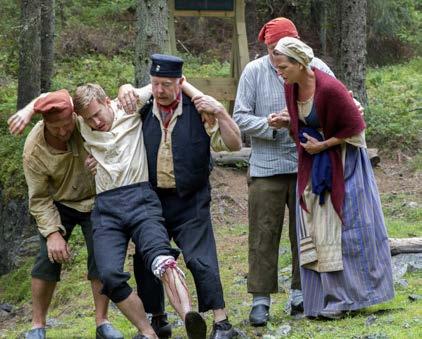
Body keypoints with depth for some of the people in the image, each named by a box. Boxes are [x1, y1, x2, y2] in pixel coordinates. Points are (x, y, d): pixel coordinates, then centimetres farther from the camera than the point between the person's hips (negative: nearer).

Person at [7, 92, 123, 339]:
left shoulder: (83, 117, -26)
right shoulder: (34, 151, -26)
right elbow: (39, 199, -18)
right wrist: (53, 232, -27)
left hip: (95, 200, 1)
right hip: (59, 204, -1)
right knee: (48, 260, -10)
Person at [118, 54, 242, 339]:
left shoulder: (199, 111, -7)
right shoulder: (144, 109, 1)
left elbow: (234, 144, -8)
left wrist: (219, 112, -21)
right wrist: (125, 89, -2)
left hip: (190, 201, -4)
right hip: (151, 198, 4)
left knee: (200, 260, -12)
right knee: (146, 261, 8)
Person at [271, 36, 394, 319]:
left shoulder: (329, 88, -24)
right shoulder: (291, 88, -1)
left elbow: (354, 126, -16)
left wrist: (322, 145, -15)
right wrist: (286, 121, 1)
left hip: (341, 163, -7)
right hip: (312, 167, 7)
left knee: (341, 228, -2)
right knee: (314, 230, 5)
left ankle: (347, 297, 7)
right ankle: (324, 299, 9)